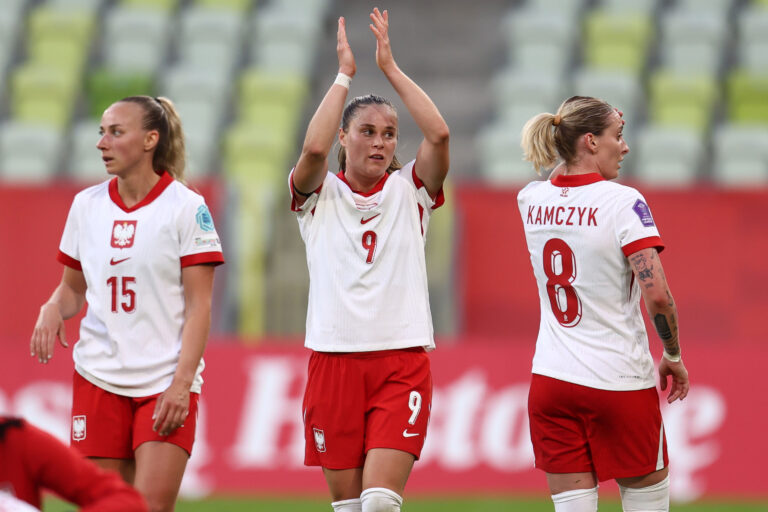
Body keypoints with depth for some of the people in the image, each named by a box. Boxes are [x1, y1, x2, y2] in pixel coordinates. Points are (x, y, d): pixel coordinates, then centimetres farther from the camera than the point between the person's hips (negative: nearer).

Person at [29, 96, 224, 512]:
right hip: (98, 378, 4)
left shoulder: (186, 208, -4)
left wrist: (182, 383, -15)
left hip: (167, 381, -4)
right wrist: (53, 309, -4)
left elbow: (198, 306, -6)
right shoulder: (86, 205, 9)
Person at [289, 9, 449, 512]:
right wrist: (344, 73, -10)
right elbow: (314, 148, -17)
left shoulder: (410, 191, 7)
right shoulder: (320, 196, 5)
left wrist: (391, 67, -6)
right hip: (334, 360, 1)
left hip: (403, 361, -1)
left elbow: (438, 134, -10)